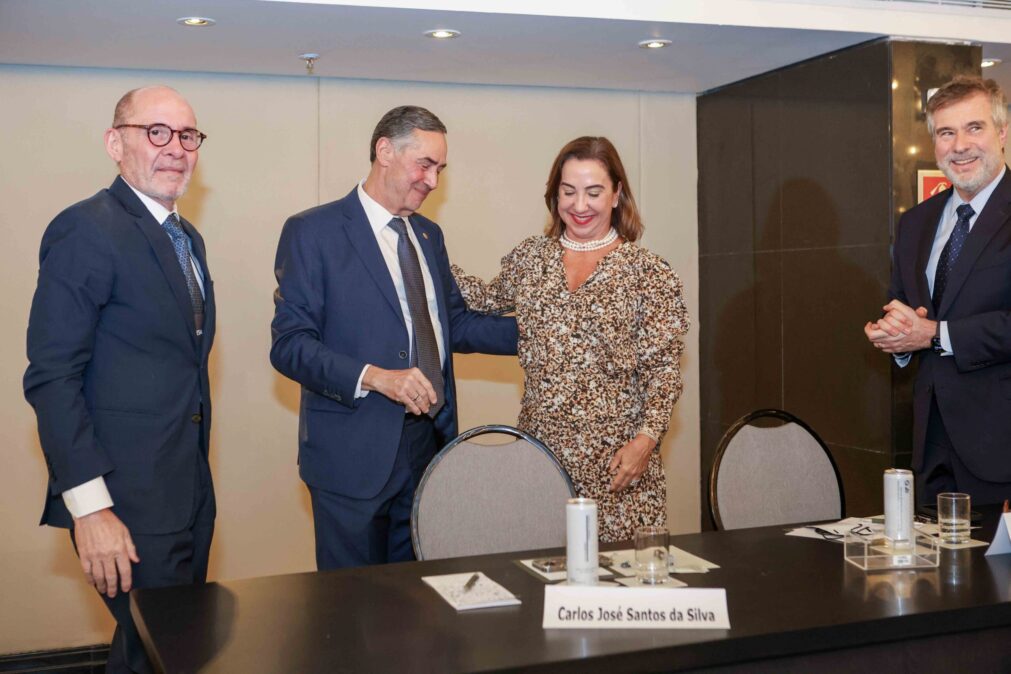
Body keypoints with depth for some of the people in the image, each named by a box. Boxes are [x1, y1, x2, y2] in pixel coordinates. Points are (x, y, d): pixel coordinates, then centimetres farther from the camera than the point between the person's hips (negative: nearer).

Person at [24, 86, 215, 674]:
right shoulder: (87, 230, -13)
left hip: (190, 490, 9)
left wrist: (196, 470, 14)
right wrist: (90, 506, -21)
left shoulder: (187, 238, 14)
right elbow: (51, 377, -18)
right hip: (131, 500, -8)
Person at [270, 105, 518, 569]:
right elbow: (288, 344, -13)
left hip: (428, 442, 6)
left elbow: (454, 323, 17)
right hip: (353, 452, -6)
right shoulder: (312, 232, -7)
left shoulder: (428, 235, 14)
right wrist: (374, 377, -26)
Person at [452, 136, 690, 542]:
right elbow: (492, 300, 27)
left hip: (616, 457, -3)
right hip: (540, 449, 3)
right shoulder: (529, 258, 9)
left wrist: (646, 438, -14)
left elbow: (662, 368, -3)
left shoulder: (649, 273, -2)